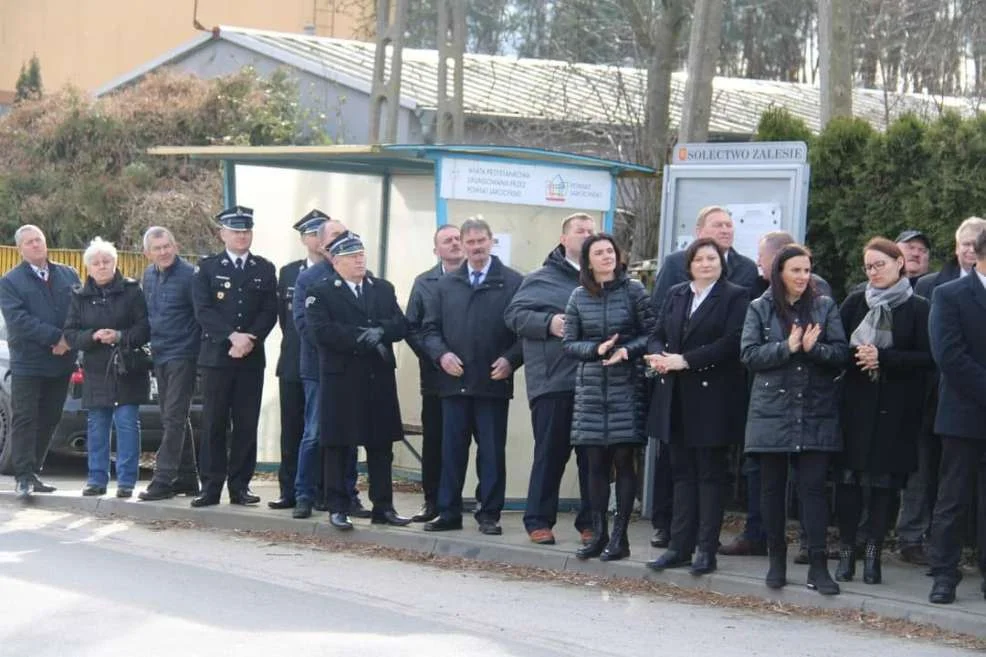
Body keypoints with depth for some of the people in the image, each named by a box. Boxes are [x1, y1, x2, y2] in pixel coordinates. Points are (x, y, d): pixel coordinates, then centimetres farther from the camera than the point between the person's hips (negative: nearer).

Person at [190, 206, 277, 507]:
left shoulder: (265, 269, 11)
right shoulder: (207, 267, 5)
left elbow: (269, 312, 4)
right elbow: (203, 311, -4)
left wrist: (249, 339, -12)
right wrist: (232, 336, -16)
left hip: (252, 357, 2)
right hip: (216, 355, -2)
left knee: (247, 424, 2)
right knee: (213, 423, -2)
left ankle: (240, 486, 7)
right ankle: (210, 487, 1)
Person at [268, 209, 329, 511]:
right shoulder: (288, 273, 11)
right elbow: (284, 316, 15)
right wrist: (295, 344, 10)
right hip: (294, 362, 3)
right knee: (292, 430, 5)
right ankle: (290, 490, 8)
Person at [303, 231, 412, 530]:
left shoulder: (383, 289, 14)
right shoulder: (320, 292, 0)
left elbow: (401, 326, 5)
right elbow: (320, 331, -15)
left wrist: (380, 331, -16)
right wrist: (362, 339, -17)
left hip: (380, 379, 4)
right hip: (341, 380, -4)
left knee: (381, 445, 7)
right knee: (338, 446, 0)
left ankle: (383, 507, 13)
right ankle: (337, 508, 6)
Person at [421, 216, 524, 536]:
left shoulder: (513, 283, 1)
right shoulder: (446, 284, 13)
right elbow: (429, 328, 13)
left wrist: (510, 359, -15)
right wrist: (441, 354, -5)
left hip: (494, 382, -3)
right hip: (454, 381, 3)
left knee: (492, 451, 2)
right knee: (452, 450, 7)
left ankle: (489, 514, 8)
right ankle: (448, 512, 13)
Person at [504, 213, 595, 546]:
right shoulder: (541, 279, 6)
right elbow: (515, 314, 1)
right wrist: (549, 323, -13)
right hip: (553, 381, -3)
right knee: (550, 454, 1)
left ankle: (590, 522, 15)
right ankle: (539, 520, 10)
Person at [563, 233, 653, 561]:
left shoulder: (633, 290, 0)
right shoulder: (579, 297, 6)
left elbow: (651, 334, 0)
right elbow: (569, 342, 6)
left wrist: (626, 350, -16)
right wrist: (597, 349, -11)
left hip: (626, 386, -2)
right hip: (591, 388, 3)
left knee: (623, 460, -2)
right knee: (595, 463, 4)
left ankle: (619, 536, 3)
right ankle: (598, 534, 11)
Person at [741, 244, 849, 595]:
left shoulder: (825, 307, 7)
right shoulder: (760, 309, 6)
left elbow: (842, 353, 1)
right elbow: (749, 354, -4)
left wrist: (814, 348, -17)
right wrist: (787, 347, -16)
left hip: (816, 415, 0)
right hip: (772, 412, 0)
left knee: (813, 486, -3)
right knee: (772, 486, 6)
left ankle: (817, 565, -2)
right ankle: (776, 559, 18)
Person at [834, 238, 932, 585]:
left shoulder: (918, 309, 0)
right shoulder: (855, 303, 8)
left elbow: (927, 358, -6)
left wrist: (883, 357, -14)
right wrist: (856, 355, -14)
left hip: (895, 409, -2)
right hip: (856, 403, 2)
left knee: (885, 481, 1)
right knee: (849, 477, 0)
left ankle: (873, 553, 8)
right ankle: (846, 551, 8)